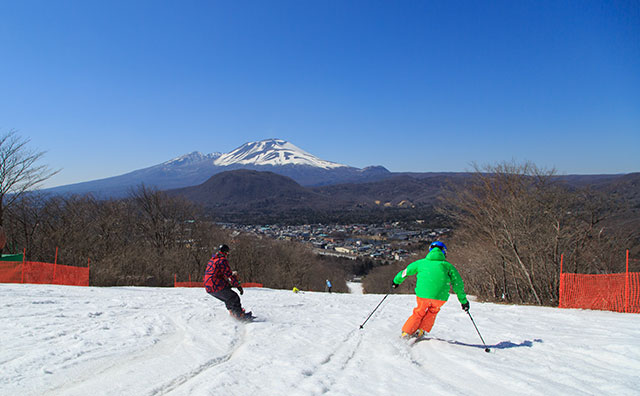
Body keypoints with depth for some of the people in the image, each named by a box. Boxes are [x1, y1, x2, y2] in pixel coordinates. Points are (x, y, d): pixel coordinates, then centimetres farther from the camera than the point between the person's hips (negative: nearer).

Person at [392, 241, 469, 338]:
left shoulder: (422, 262, 20)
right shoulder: (448, 265, 19)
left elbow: (406, 271, 29)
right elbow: (458, 283, 18)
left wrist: (396, 281, 44)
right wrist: (464, 301, 24)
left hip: (423, 294, 0)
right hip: (441, 296, 0)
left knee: (419, 313, 23)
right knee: (433, 311, 27)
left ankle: (406, 333, 21)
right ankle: (421, 331, 19)